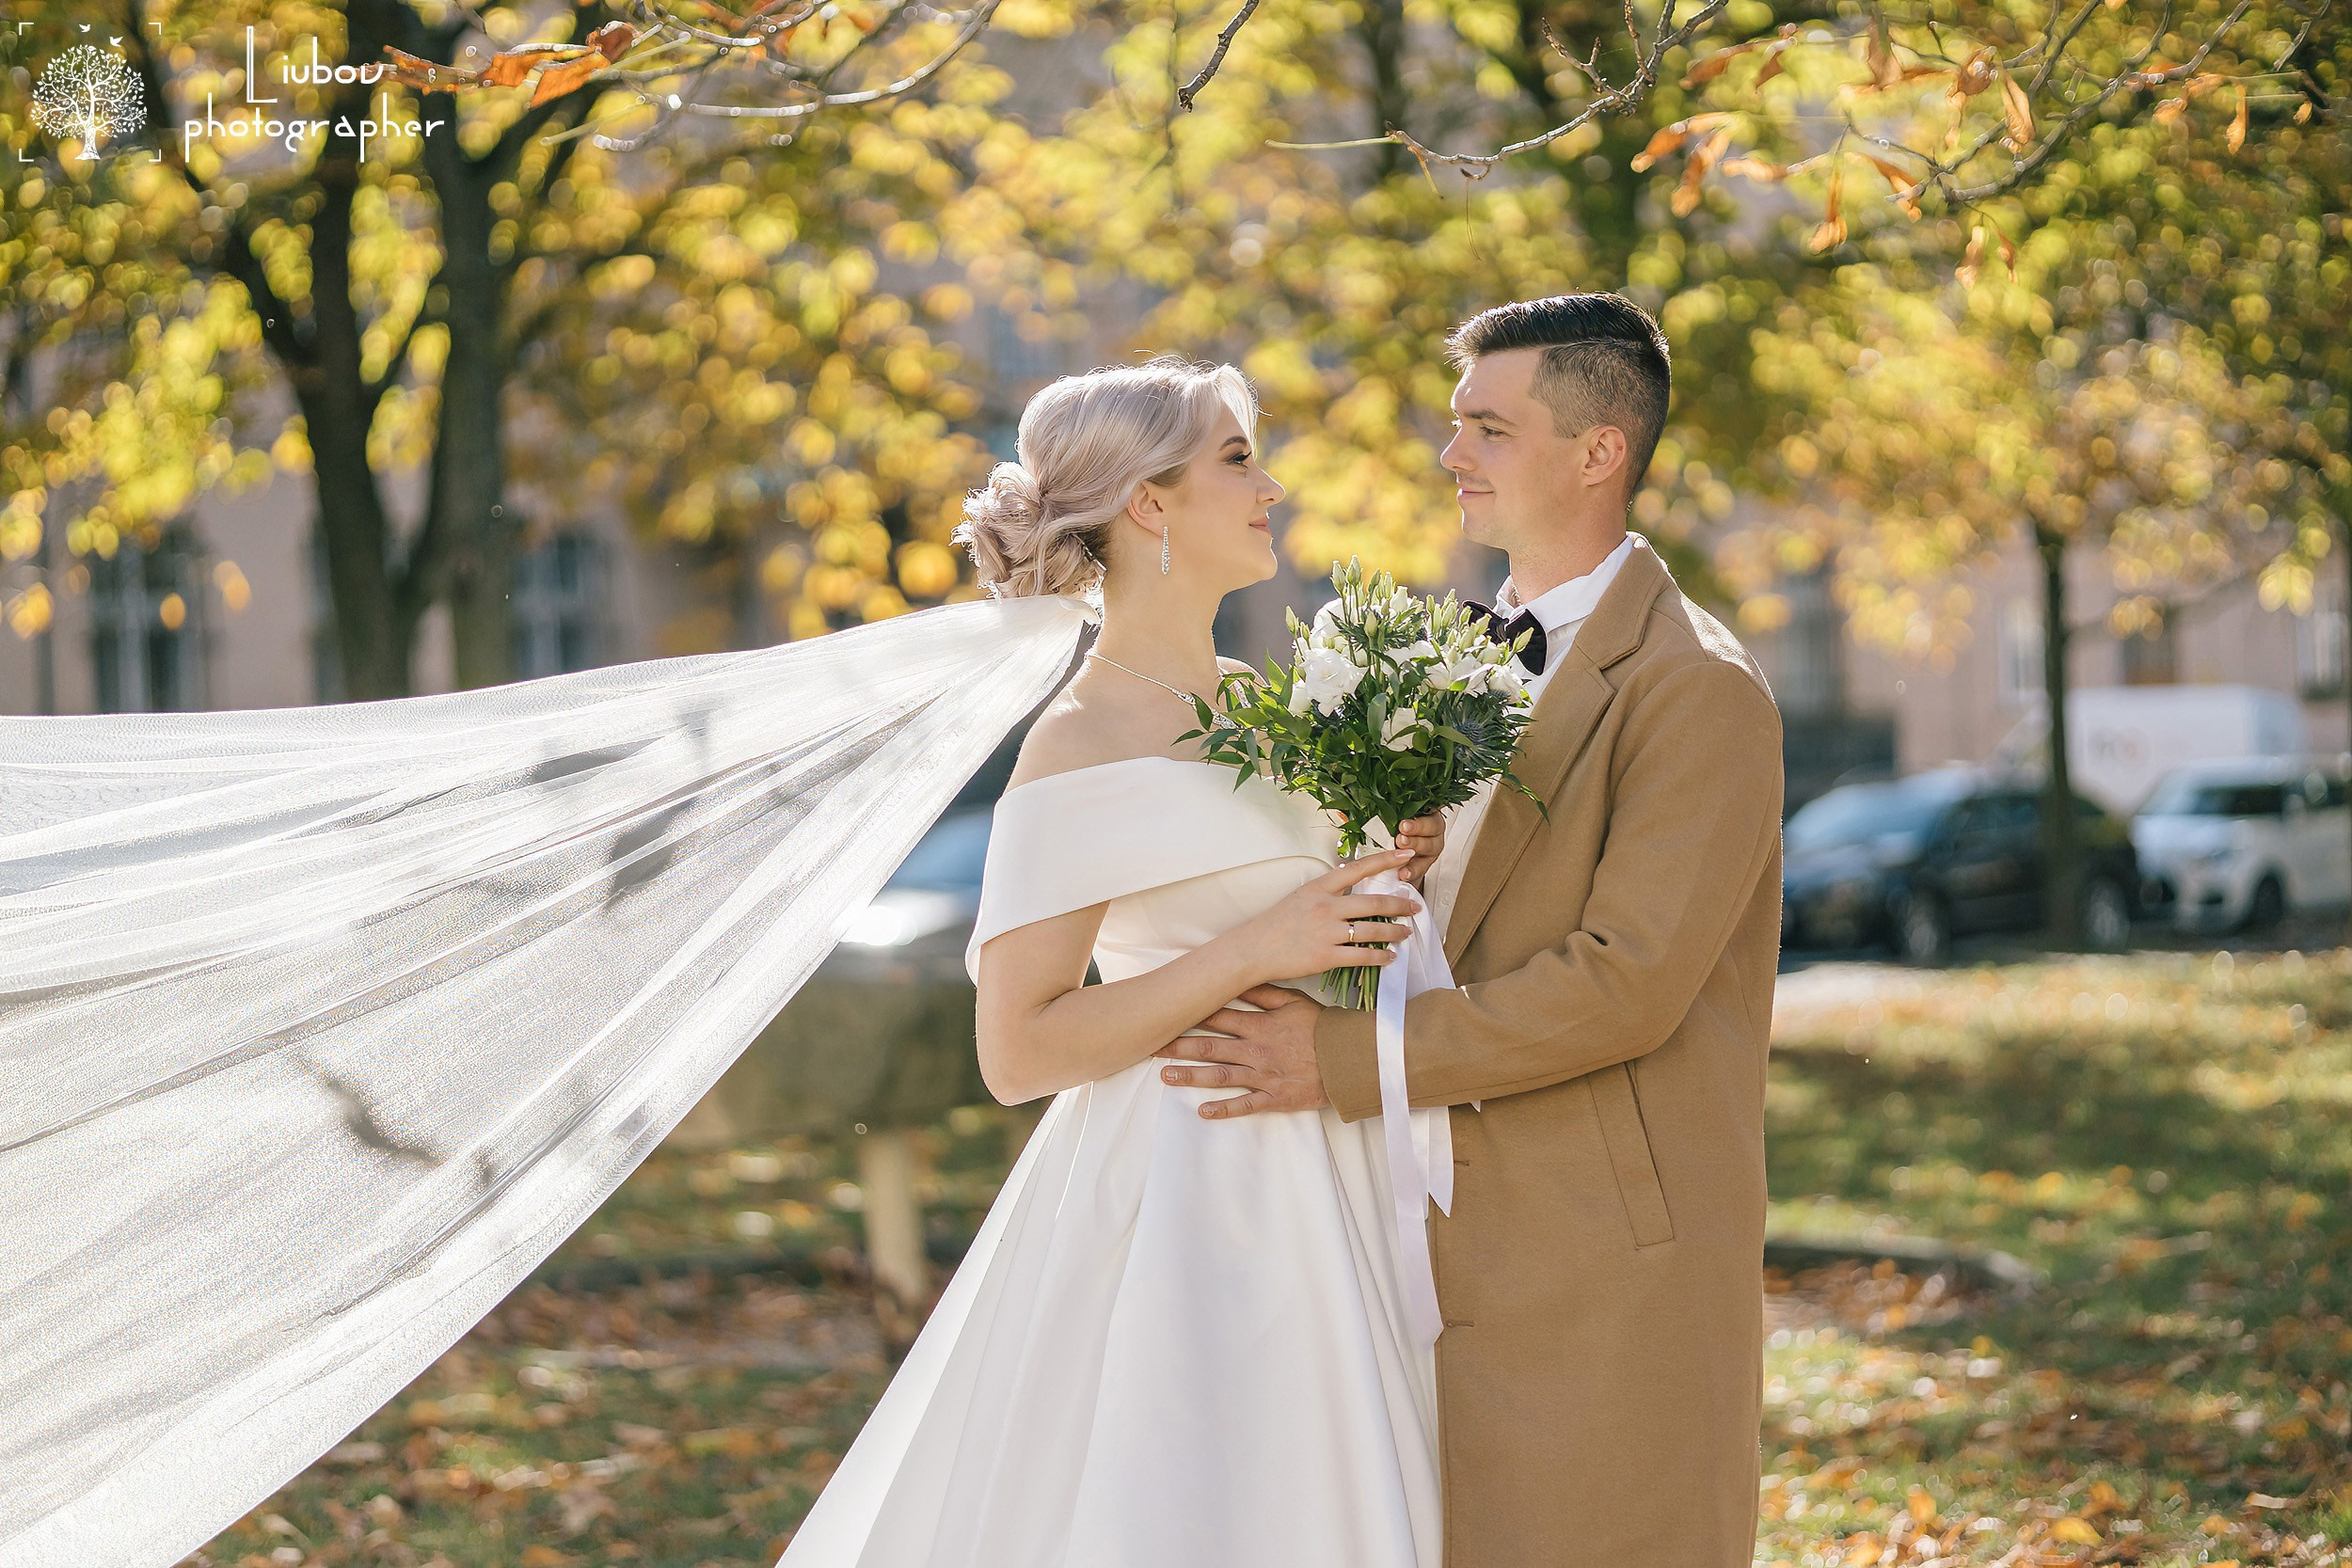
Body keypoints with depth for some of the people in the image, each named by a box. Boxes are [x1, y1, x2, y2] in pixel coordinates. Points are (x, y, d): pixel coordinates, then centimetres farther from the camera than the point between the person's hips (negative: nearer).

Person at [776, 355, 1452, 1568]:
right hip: (1178, 1212, -8)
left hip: (1309, 1214, 8)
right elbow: (1018, 1049, -17)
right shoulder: (1083, 742, -13)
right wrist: (1256, 951, -20)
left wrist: (1388, 864, 4)